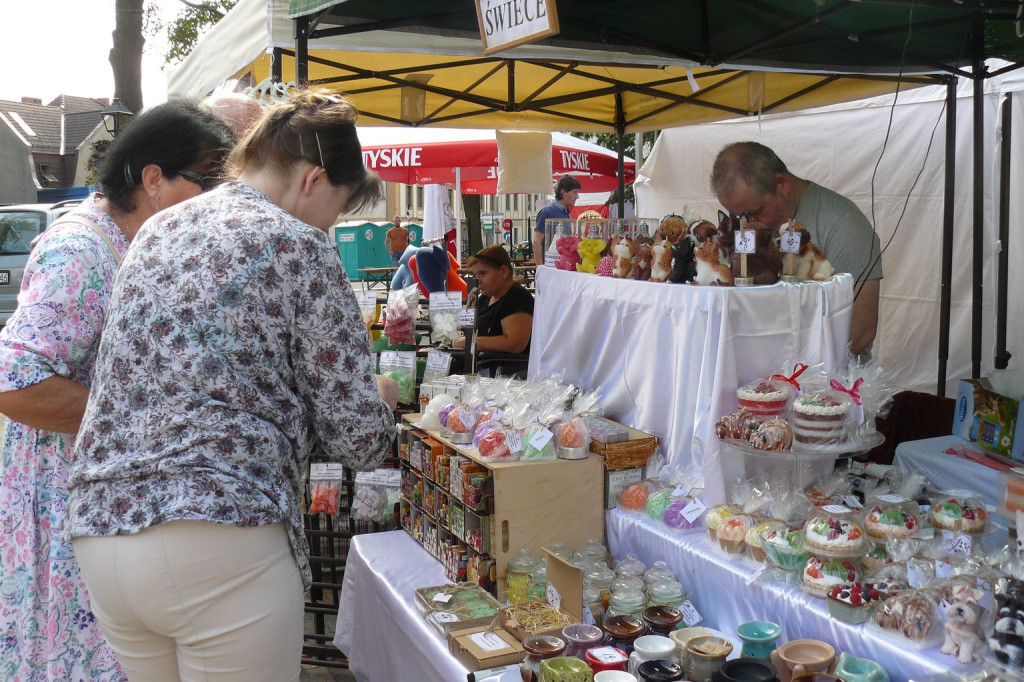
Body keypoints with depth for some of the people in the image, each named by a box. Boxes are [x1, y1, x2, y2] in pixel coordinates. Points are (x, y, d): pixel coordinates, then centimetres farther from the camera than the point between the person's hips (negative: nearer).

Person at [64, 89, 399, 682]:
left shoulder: (158, 230, 13)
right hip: (220, 539, -7)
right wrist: (383, 399, 17)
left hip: (101, 524, 8)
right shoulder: (298, 246, -7)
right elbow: (357, 440, -6)